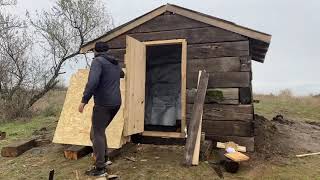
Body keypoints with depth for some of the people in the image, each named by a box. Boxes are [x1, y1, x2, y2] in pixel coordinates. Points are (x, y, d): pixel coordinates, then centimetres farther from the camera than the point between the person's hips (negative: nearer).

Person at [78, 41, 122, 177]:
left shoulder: (97, 61, -7)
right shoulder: (115, 64, 17)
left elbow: (93, 82, -23)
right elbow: (121, 74, 41)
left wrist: (84, 100, -17)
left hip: (103, 103, -8)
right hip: (115, 103, 8)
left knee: (97, 134, 0)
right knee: (99, 131, 20)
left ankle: (100, 168, 3)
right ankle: (104, 159, 26)